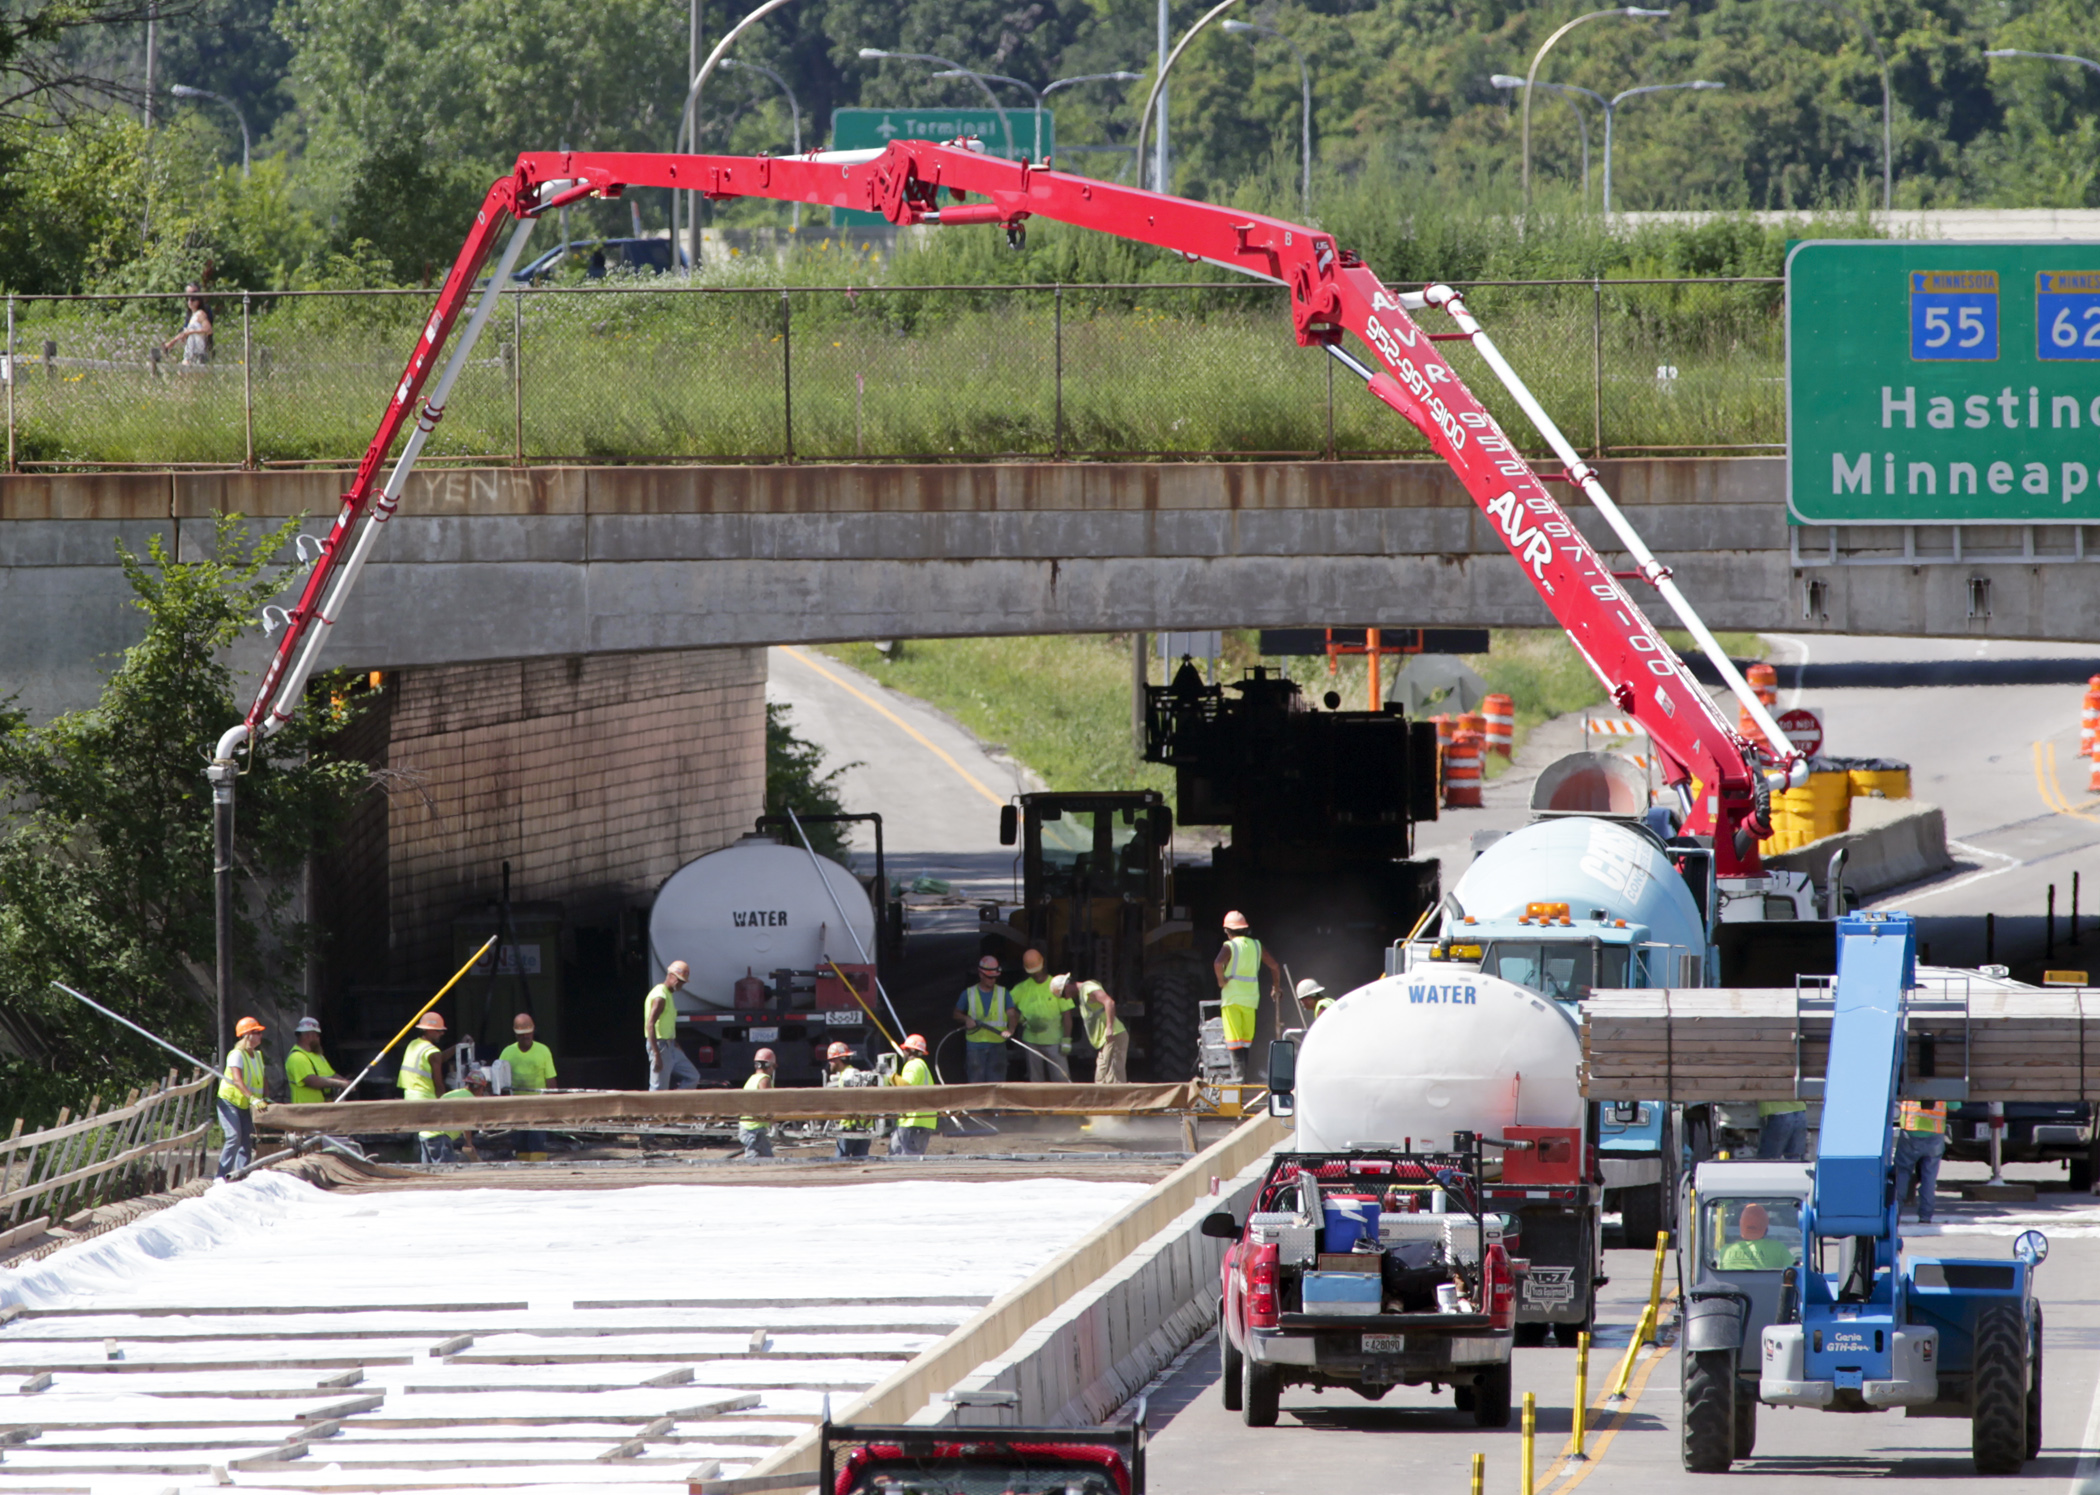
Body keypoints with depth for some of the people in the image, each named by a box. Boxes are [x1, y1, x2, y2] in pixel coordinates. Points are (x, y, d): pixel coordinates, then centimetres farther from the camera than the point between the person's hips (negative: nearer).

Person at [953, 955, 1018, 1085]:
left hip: (997, 1045, 0)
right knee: (976, 1081, -4)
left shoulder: (1003, 993, 7)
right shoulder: (969, 994, 7)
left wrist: (1010, 1030, -23)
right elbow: (957, 1014, 13)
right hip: (975, 1044, 0)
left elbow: (1012, 1014, -3)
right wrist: (966, 1019, -9)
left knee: (996, 1083, -4)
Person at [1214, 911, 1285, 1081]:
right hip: (1251, 998, 5)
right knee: (1246, 1040, 12)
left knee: (1234, 1041, -5)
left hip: (1232, 998, -5)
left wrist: (1221, 980, -10)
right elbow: (1274, 965, 14)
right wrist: (1277, 987, 26)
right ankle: (1243, 1075, 12)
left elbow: (1218, 963, -26)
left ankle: (1238, 1074, -13)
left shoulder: (1230, 946, -6)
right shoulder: (1256, 946, 9)